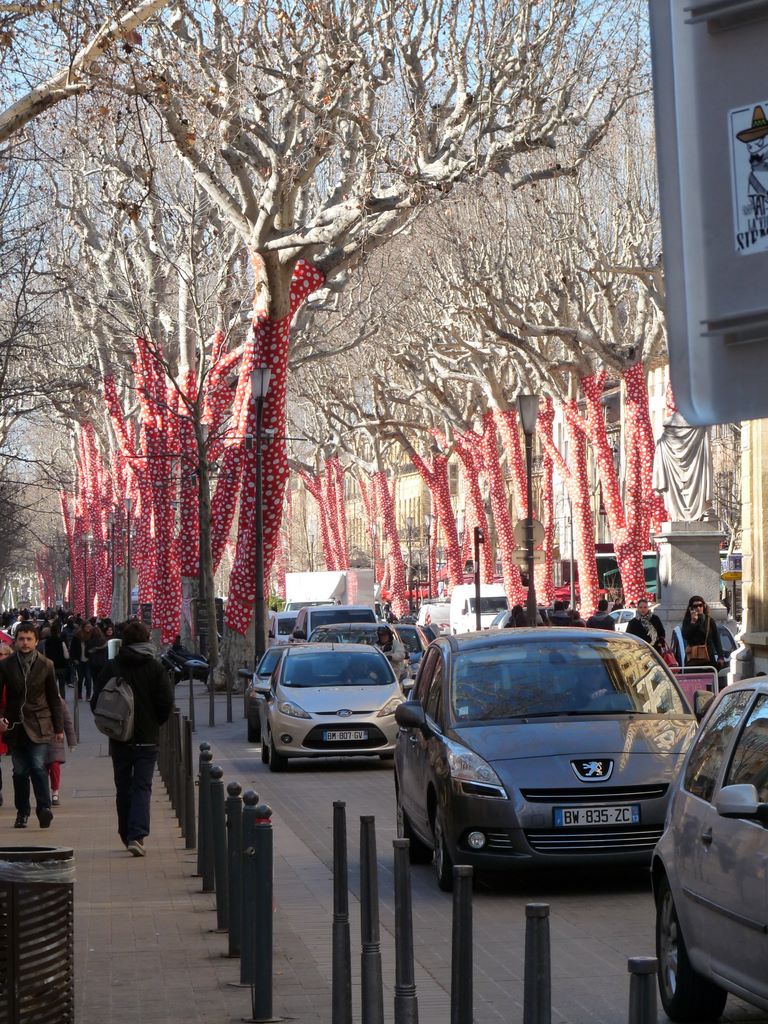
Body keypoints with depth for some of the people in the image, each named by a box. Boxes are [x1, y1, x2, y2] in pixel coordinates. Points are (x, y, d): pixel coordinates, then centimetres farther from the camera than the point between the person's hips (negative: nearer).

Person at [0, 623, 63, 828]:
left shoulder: (46, 665, 3)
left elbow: (54, 699, 7)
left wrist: (59, 727, 7)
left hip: (38, 726, -2)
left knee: (38, 767, -15)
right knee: (20, 771, 6)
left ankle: (44, 807, -13)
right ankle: (22, 811, 16)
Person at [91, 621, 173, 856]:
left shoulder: (111, 667, -3)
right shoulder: (155, 668, -5)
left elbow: (96, 702, -2)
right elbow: (166, 702, -7)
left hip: (119, 739, 1)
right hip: (147, 738, -1)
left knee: (123, 788, 14)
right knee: (142, 787, -1)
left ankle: (127, 835, 20)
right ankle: (137, 835, -17)